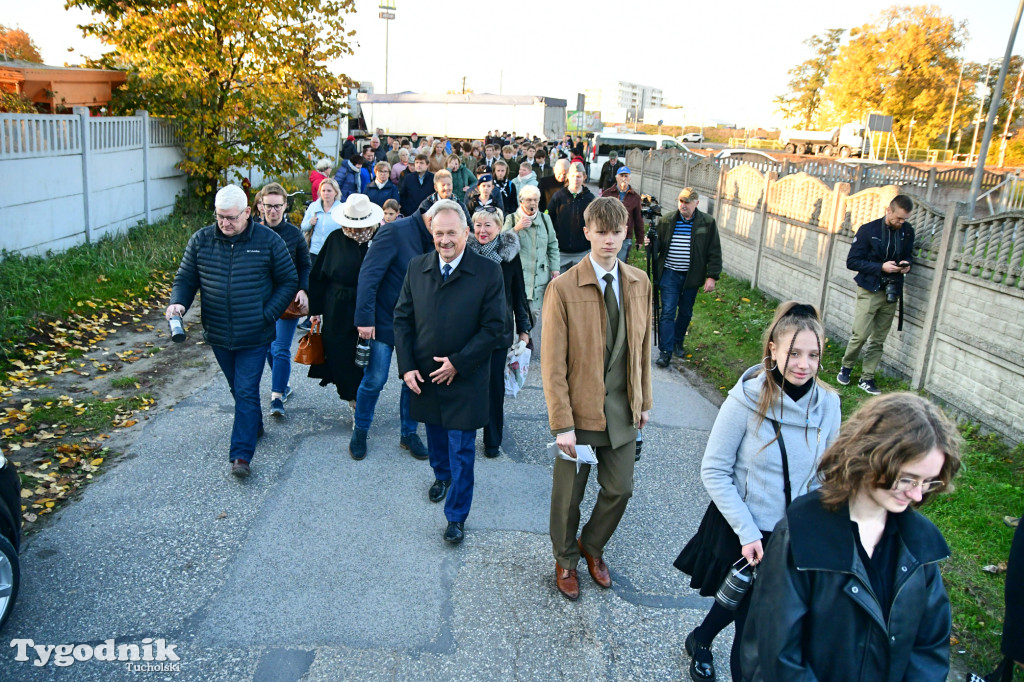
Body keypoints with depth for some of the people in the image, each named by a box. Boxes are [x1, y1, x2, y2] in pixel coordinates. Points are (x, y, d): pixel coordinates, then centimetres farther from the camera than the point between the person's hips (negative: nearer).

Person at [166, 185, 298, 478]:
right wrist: (177, 302, -13)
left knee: (246, 393, -6)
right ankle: (254, 426, 42)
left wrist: (268, 314, -12)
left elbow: (289, 281, -1)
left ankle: (241, 454, -2)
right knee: (238, 389, 19)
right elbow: (186, 278, 8)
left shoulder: (268, 241, -8)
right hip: (218, 335, 4)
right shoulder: (201, 240, 0)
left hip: (254, 336, -4)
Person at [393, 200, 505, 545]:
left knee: (461, 449, 3)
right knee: (435, 434, 24)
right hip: (424, 375, 4)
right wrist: (407, 366, -6)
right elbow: (402, 318, 3)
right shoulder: (417, 267, 0)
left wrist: (457, 362, -16)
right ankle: (441, 475, 53)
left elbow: (493, 326, -12)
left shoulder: (488, 272, -11)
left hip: (465, 379, -4)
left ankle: (456, 516, 19)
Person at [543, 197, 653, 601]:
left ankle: (593, 547, 43)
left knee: (620, 489, 15)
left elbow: (643, 347, 9)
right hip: (580, 410, -4)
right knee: (568, 495, 13)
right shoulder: (564, 288, -15)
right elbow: (552, 364, -15)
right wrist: (562, 424, -16)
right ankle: (566, 560, 40)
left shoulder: (639, 283, 1)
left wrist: (644, 401, 10)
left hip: (622, 409, 4)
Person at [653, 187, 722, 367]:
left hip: (691, 276, 1)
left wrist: (712, 276, -7)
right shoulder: (667, 221, 1)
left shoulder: (707, 223, -2)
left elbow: (714, 253, -1)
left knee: (685, 312, 14)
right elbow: (659, 246, 8)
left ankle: (678, 342, 35)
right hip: (669, 274, 0)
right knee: (668, 312, -6)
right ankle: (665, 351, -3)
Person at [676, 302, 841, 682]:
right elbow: (714, 472, -15)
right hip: (740, 533, -4)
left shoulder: (827, 404, -8)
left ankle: (700, 640, 52)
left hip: (793, 537, 4)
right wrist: (747, 532, -17)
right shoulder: (747, 399, -20)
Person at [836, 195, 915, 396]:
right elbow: (852, 261, -9)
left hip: (892, 292, 4)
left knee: (878, 339, 6)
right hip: (869, 290, -4)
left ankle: (867, 378, 15)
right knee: (860, 335, -8)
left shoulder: (907, 231, 5)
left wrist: (907, 263, -3)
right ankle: (846, 367, 17)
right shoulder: (868, 230, -9)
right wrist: (881, 267, -19)